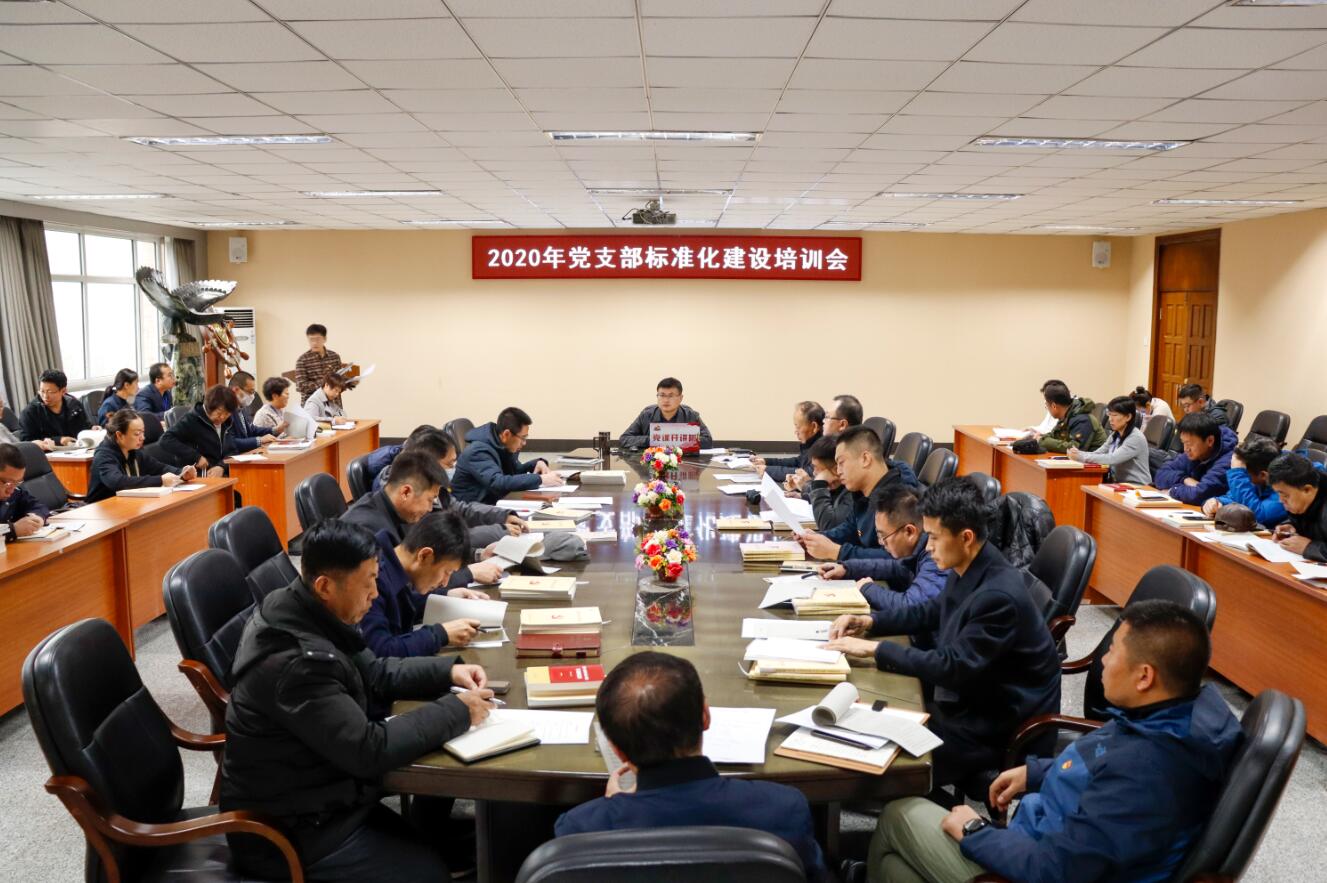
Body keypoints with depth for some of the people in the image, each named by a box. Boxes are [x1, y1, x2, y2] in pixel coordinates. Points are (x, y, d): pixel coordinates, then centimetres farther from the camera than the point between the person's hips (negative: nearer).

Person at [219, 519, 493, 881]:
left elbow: (375, 674, 11)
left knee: (442, 840, 13)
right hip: (288, 833, -9)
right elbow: (369, 750, -29)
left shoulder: (308, 616, -3)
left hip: (308, 794, 9)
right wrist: (457, 712, -20)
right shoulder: (294, 662, -33)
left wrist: (448, 671, -2)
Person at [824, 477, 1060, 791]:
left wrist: (876, 649, -23)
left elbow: (954, 667, -27)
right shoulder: (968, 570, -2)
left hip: (999, 727, -8)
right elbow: (930, 612, 16)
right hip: (970, 697, 8)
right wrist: (870, 622, 4)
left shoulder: (1000, 596, -29)